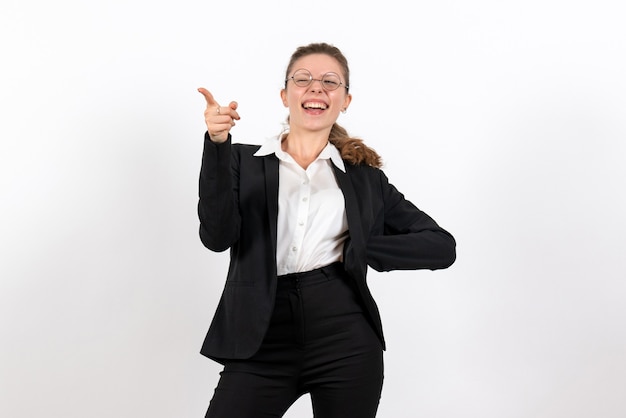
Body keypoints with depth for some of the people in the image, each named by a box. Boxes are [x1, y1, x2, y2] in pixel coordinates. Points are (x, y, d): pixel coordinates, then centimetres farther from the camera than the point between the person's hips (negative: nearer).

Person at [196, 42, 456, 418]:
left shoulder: (365, 178, 12)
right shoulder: (244, 162, 10)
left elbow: (443, 247, 7)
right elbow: (217, 236, -7)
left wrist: (357, 249, -3)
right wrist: (217, 145, -16)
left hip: (345, 340, 1)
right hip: (263, 340, -1)